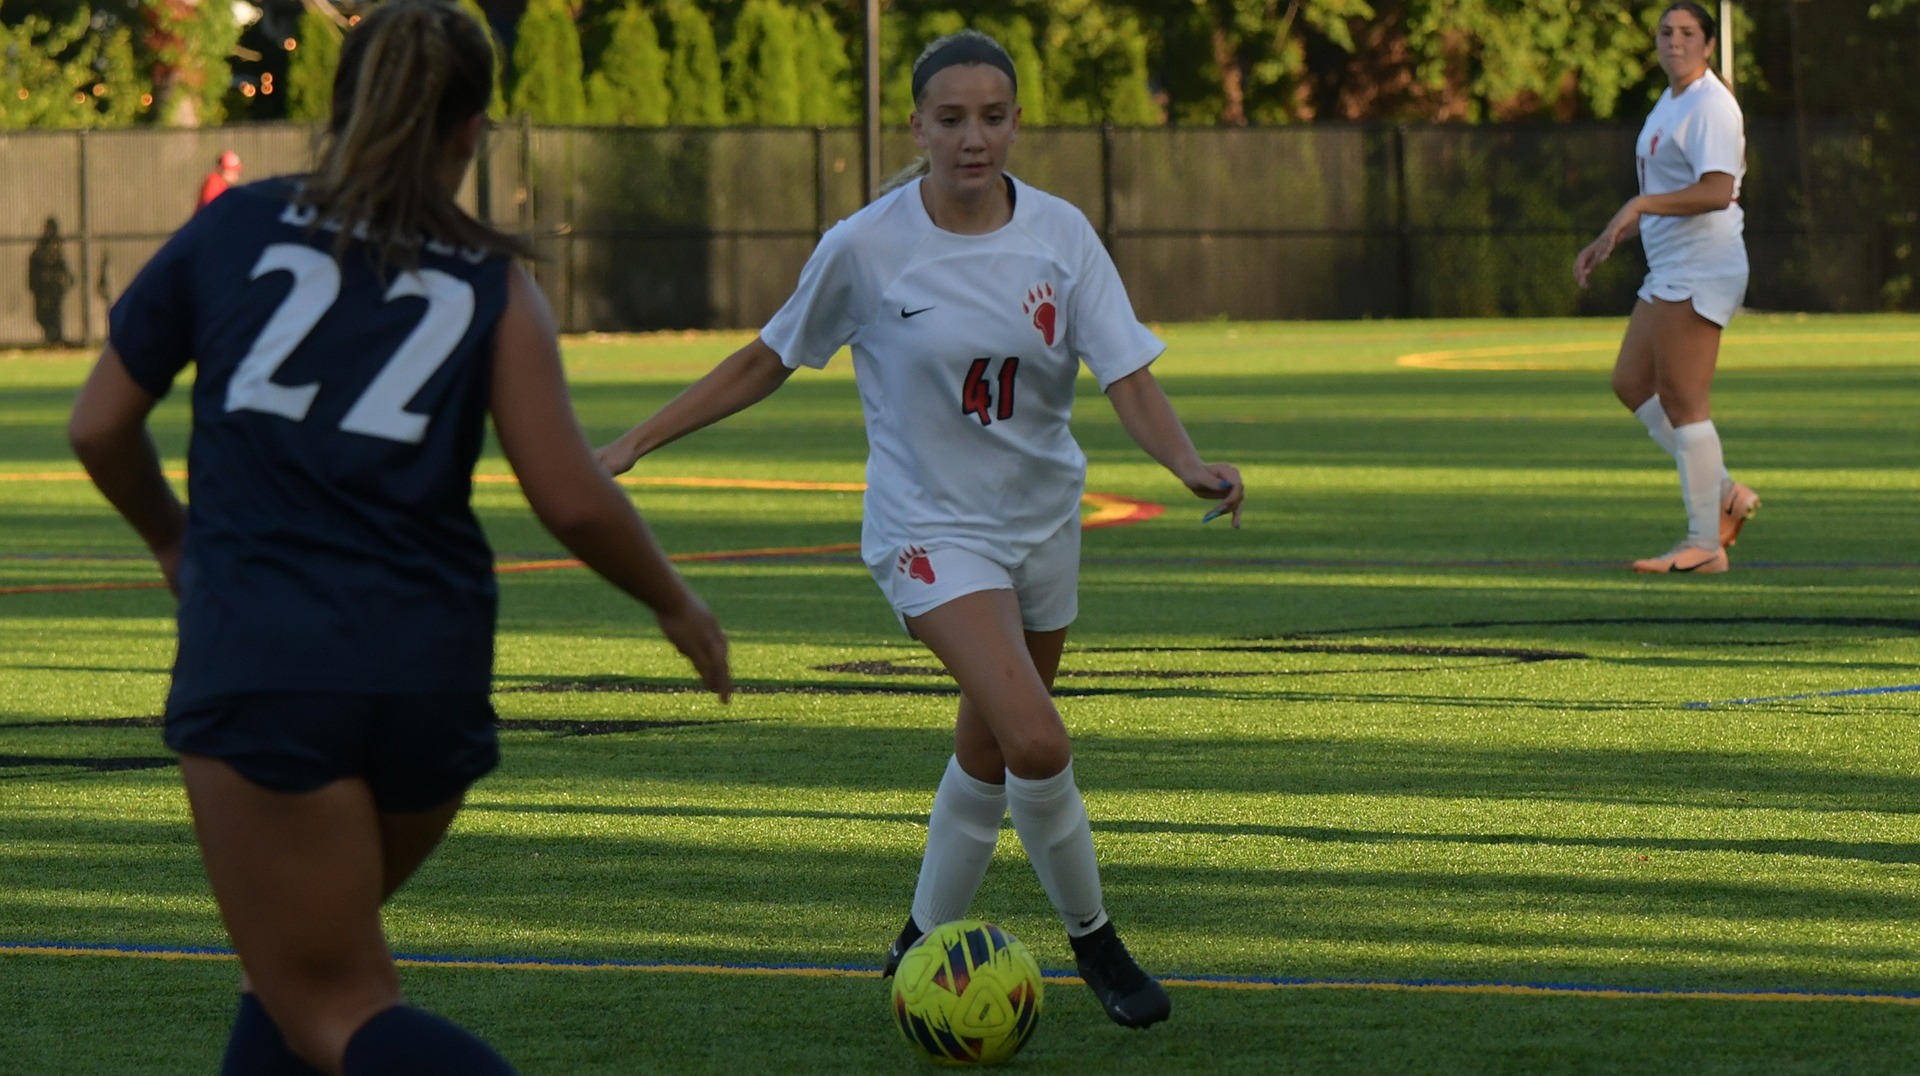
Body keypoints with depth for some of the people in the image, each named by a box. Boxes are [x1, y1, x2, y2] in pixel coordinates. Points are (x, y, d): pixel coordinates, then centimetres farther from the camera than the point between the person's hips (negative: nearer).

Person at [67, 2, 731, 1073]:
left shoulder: (234, 229, 8)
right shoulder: (492, 282, 6)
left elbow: (101, 428, 14)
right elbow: (574, 499, -2)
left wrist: (172, 537, 34)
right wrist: (676, 602, 16)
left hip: (259, 665, -2)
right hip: (432, 675, 2)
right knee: (310, 954, 26)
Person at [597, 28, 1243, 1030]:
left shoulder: (1060, 234, -8)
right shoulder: (867, 246, -15)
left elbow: (1128, 378, -12)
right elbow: (766, 360, -1)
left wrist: (1190, 465, -31)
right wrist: (638, 441, -2)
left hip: (1042, 519, 4)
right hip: (932, 526, -4)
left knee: (990, 749, 16)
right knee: (1037, 743, -21)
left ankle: (922, 945, 35)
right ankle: (1092, 938, -1)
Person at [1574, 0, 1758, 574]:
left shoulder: (1709, 106, -14)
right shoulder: (1669, 104, 18)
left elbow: (1717, 192, -26)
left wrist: (1639, 206, -29)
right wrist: (1608, 241, 22)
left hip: (1701, 271, -11)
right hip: (1670, 271, 11)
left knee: (1681, 400, -9)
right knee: (1630, 382, 12)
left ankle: (1704, 544, -5)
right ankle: (1726, 494, 15)